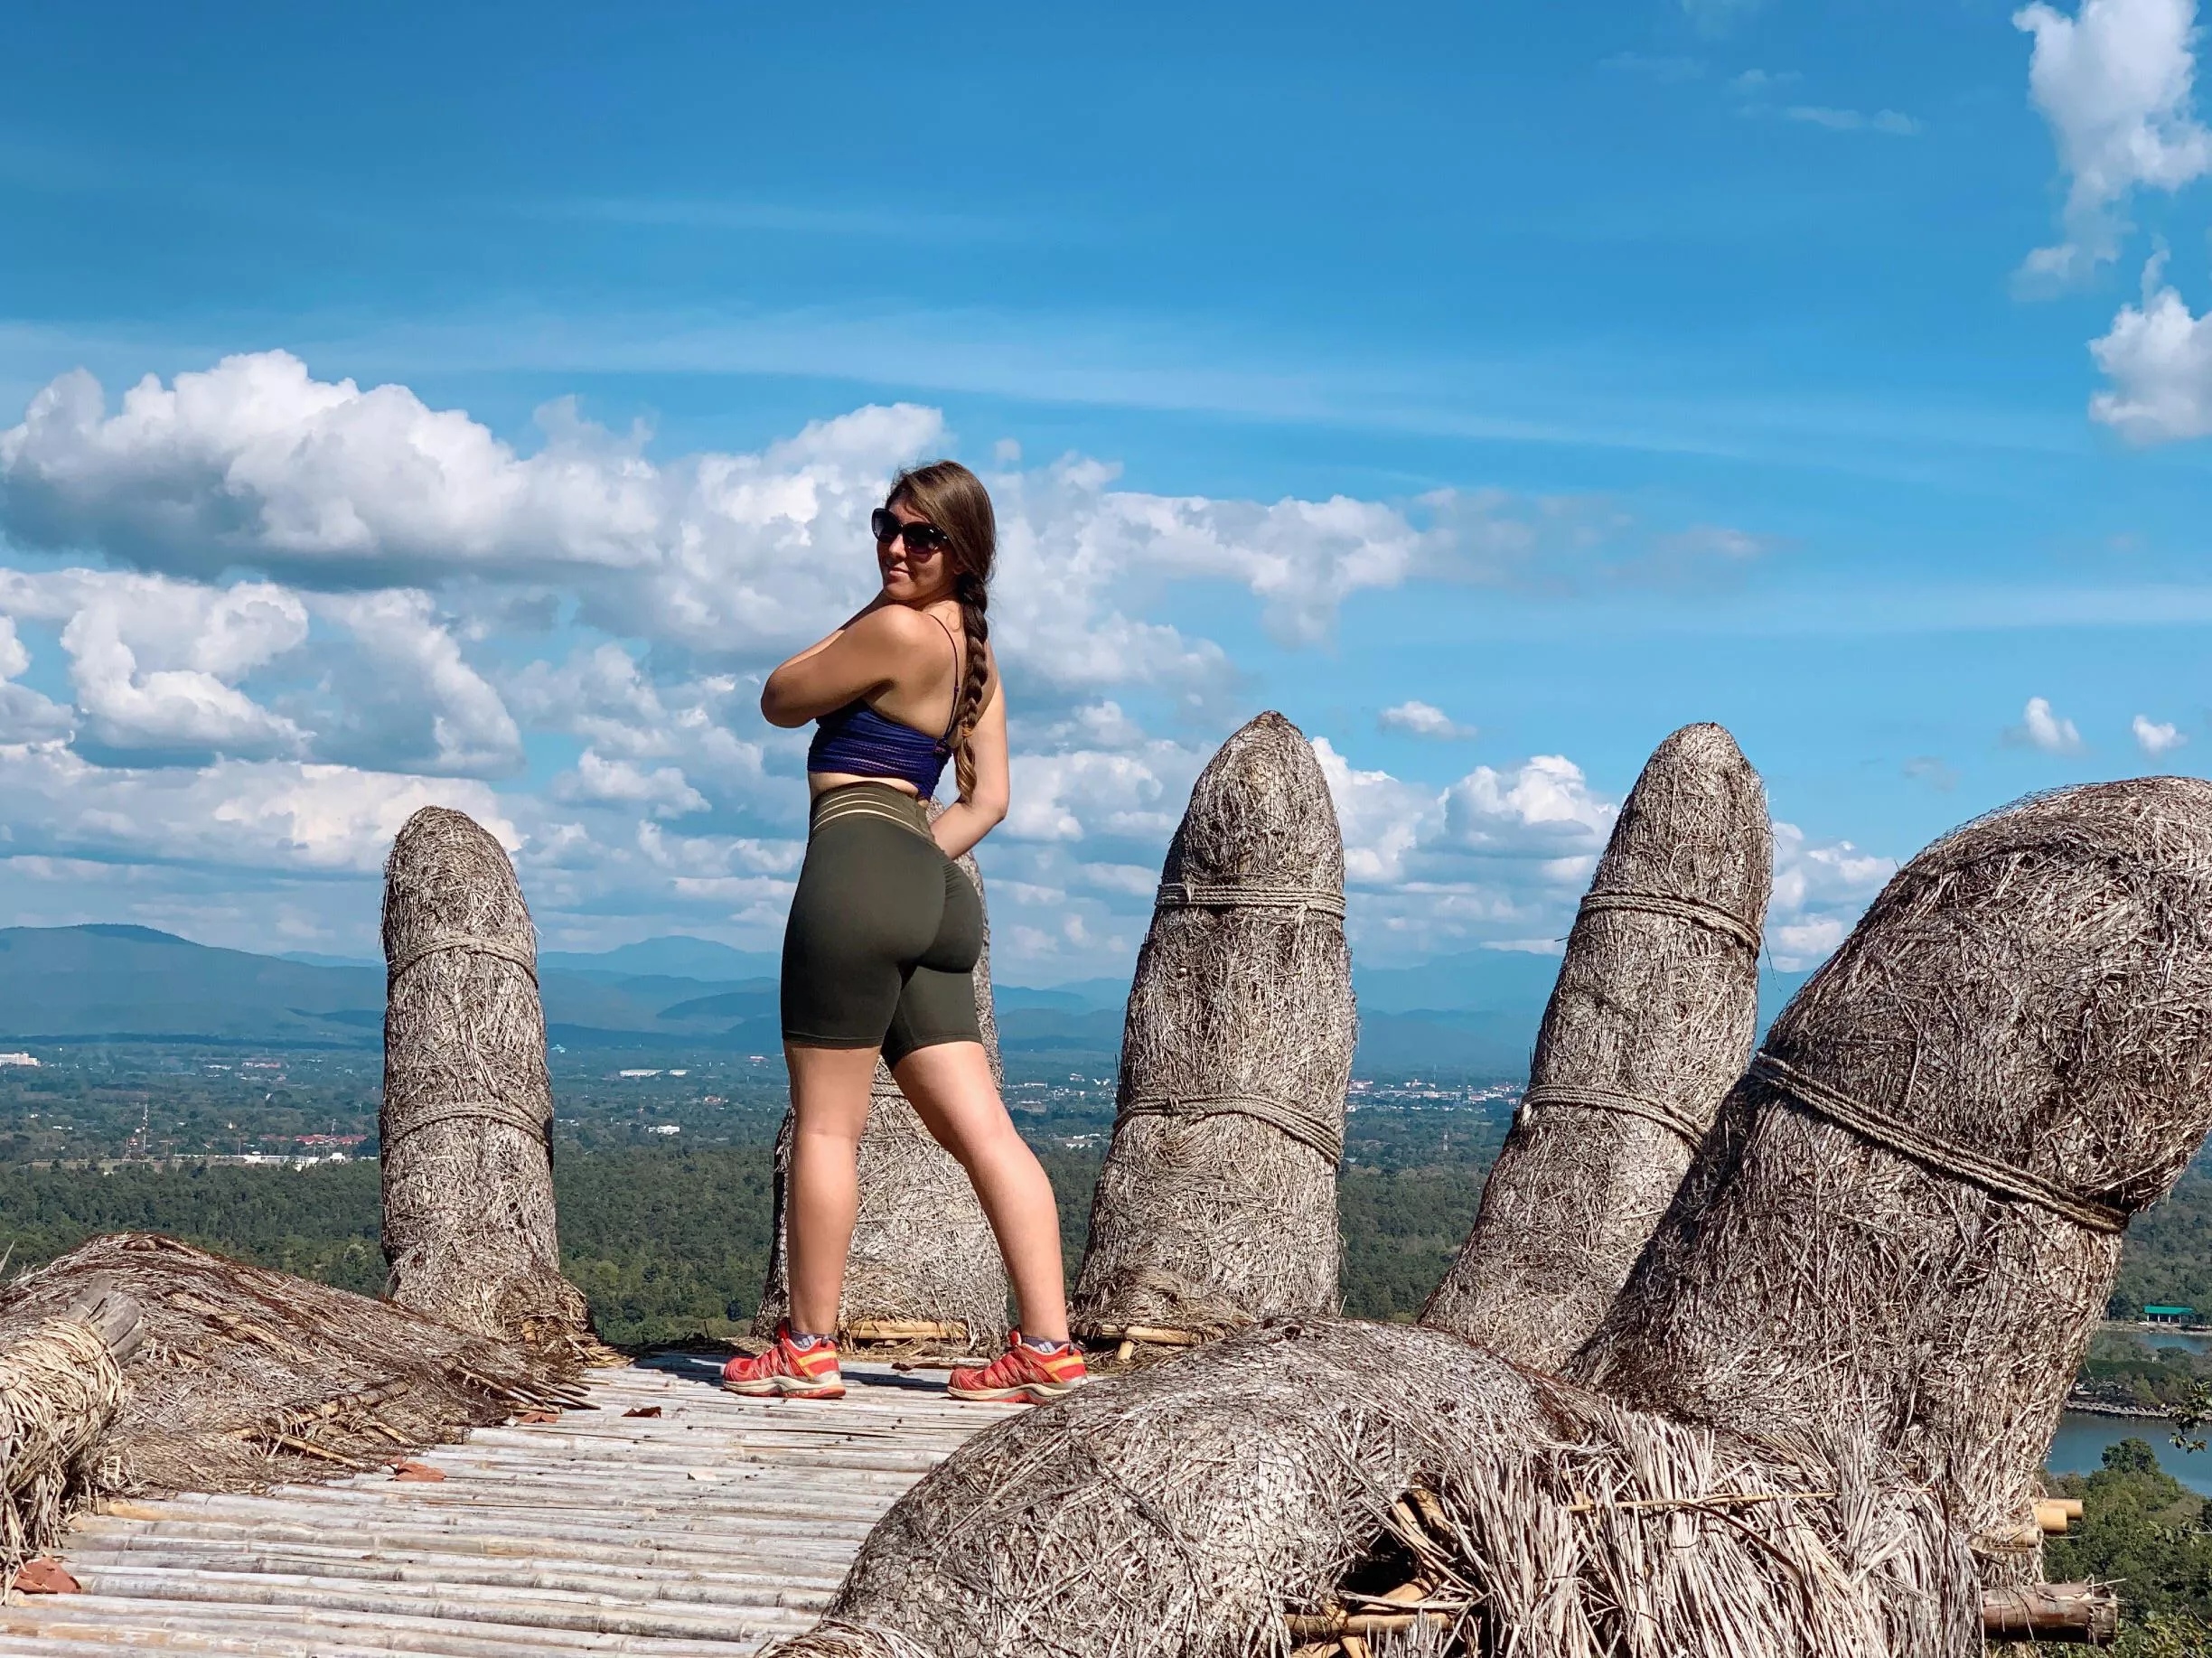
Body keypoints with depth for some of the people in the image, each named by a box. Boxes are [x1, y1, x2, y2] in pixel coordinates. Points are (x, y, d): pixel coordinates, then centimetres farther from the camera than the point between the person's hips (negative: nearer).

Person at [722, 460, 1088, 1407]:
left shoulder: (898, 630, -9)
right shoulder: (974, 650, 18)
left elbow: (780, 701, 3)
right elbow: (988, 800, 19)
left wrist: (860, 617, 11)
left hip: (857, 863, -9)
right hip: (931, 890, 9)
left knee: (826, 1124, -1)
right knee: (983, 1131, 4)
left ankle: (808, 1351, 6)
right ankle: (1047, 1349, 2)